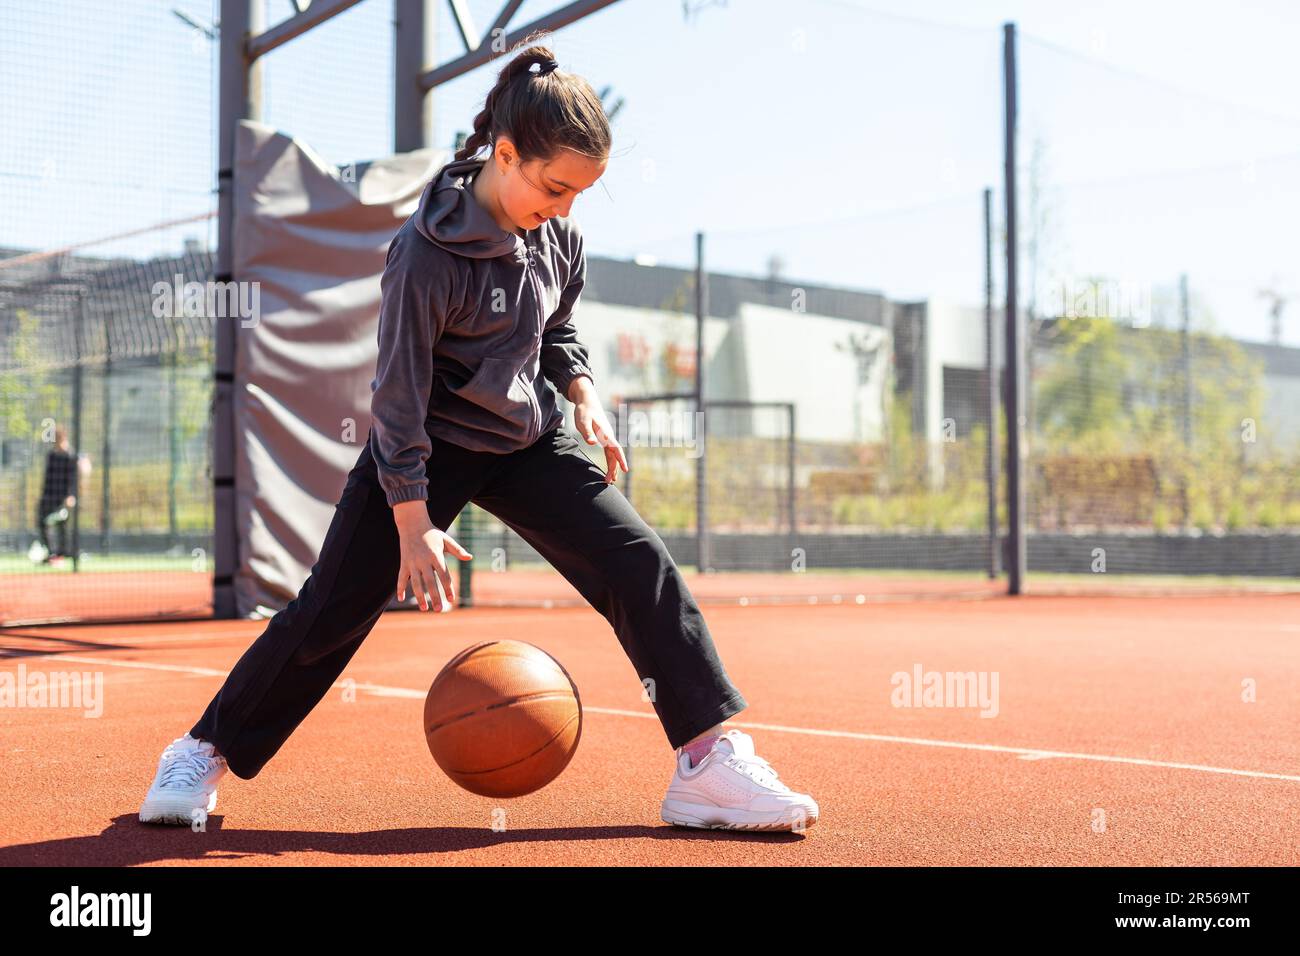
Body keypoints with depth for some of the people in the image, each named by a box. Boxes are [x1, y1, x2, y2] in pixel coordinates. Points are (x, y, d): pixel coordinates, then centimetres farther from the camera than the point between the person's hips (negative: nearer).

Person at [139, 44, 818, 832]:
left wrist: (584, 396, -4)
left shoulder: (560, 231, -4)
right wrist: (412, 521, -21)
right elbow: (400, 392, -20)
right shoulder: (428, 253, -23)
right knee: (333, 611, -5)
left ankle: (709, 763, -5)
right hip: (429, 446, -5)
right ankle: (207, 752, 15)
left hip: (527, 438, 6)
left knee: (641, 565, -9)